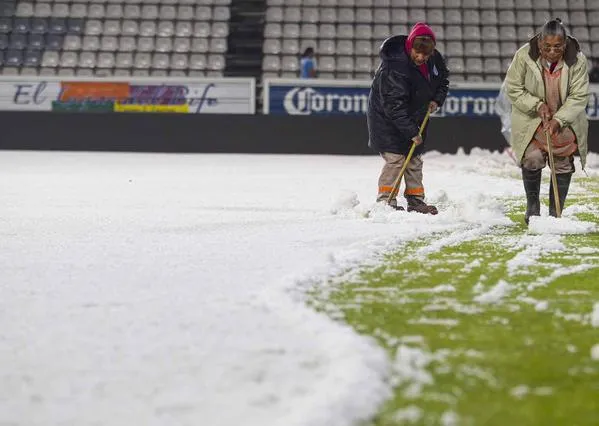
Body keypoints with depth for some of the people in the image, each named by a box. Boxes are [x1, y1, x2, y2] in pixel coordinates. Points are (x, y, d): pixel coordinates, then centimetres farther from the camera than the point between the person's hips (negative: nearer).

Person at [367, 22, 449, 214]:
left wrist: (436, 99, -5)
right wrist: (411, 132, -32)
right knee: (395, 158, -15)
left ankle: (415, 200, 18)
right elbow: (394, 105, -32)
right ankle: (385, 200, -9)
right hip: (387, 118, -8)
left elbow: (443, 78, 14)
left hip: (415, 117, 8)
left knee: (415, 158, 11)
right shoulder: (394, 66, -32)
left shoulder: (434, 58, -9)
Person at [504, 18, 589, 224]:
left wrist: (558, 120, -24)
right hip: (531, 118, -1)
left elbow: (579, 96, -14)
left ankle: (555, 213, 12)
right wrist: (537, 105, -19)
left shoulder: (577, 60, -17)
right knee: (532, 159, -15)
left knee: (563, 164, 1)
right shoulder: (525, 56, -19)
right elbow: (513, 88, -8)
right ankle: (532, 206, 6)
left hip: (565, 120, 1)